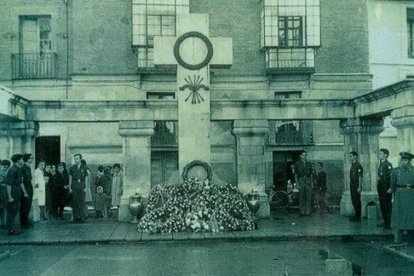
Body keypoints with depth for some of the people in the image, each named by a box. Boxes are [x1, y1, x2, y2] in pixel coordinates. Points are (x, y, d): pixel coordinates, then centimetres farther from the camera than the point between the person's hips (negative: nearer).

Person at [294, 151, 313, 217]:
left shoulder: (309, 164, 12)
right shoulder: (297, 164, 4)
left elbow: (311, 174, 13)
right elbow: (295, 175, 2)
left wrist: (312, 183, 5)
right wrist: (297, 184, -6)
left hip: (308, 180, 2)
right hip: (301, 181, -2)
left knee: (309, 197, -1)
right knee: (301, 197, -1)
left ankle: (308, 211, 5)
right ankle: (302, 212, 3)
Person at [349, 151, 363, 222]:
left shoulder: (358, 165, -14)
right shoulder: (352, 165, 15)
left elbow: (360, 177, -17)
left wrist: (359, 187, -20)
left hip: (356, 187, -9)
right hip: (352, 186, 9)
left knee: (357, 201, -4)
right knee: (354, 201, 13)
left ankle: (358, 217, 1)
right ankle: (356, 215, 21)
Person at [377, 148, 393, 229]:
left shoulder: (388, 164, -13)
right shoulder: (381, 164, 15)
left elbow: (390, 176, -18)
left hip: (386, 188, -9)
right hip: (380, 186, 9)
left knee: (387, 205, -4)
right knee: (382, 205, 13)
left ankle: (388, 224, 1)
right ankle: (385, 221, 22)